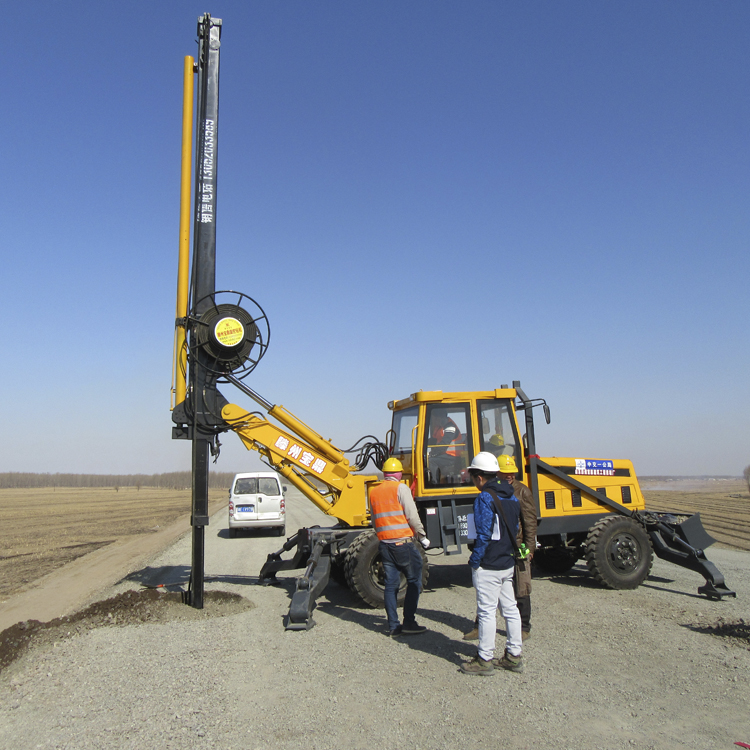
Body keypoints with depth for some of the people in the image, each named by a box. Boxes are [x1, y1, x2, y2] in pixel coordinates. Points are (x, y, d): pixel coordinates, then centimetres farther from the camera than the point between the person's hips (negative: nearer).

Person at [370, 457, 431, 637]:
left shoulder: (374, 491, 11)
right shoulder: (400, 488, -7)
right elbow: (412, 516, -11)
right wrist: (423, 536, 0)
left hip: (384, 543, 6)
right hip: (403, 542, -6)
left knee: (391, 584, 10)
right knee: (414, 581, 5)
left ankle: (393, 626, 11)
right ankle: (408, 623, 3)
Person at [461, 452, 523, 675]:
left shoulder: (485, 499, -17)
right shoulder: (511, 496, 9)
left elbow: (484, 534, -20)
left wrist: (475, 560, -12)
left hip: (489, 566, -9)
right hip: (509, 563, 9)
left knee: (486, 612, 0)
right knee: (510, 609, 15)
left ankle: (484, 660, 8)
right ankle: (514, 656, 24)